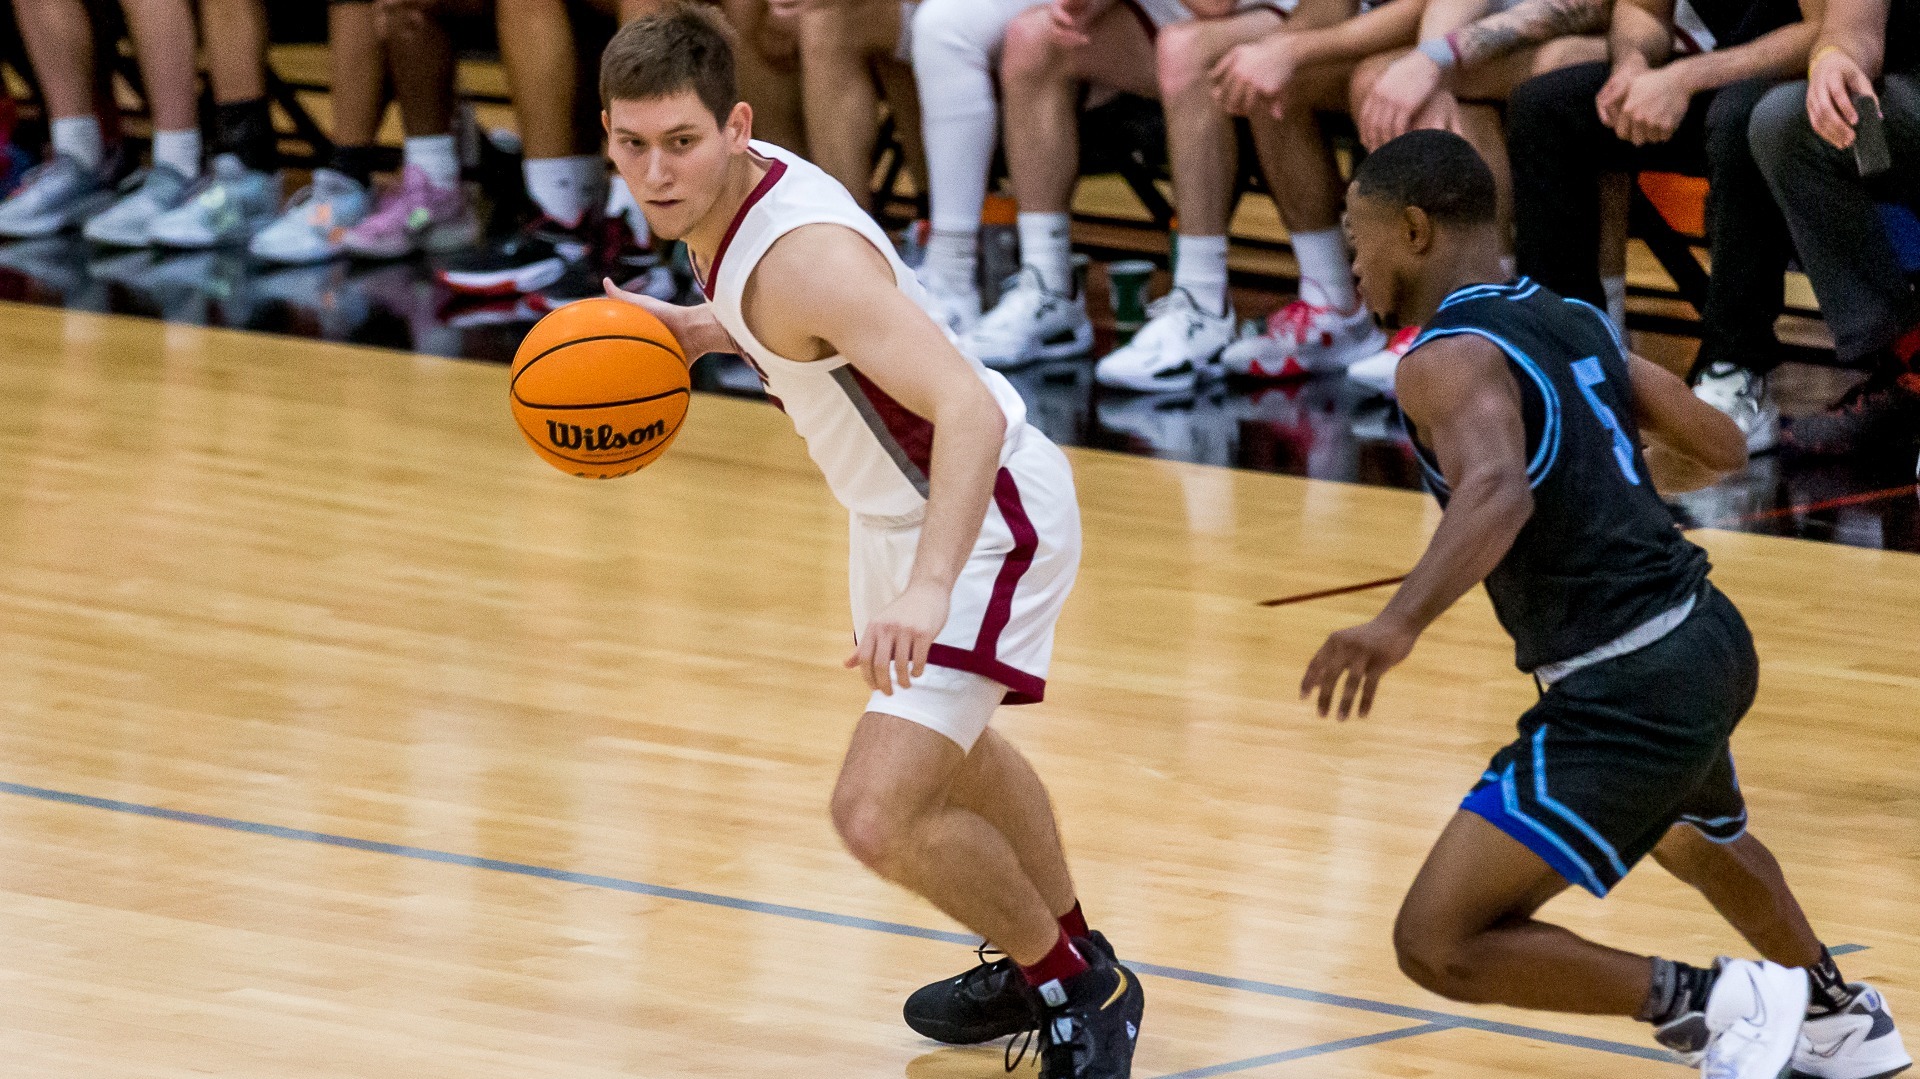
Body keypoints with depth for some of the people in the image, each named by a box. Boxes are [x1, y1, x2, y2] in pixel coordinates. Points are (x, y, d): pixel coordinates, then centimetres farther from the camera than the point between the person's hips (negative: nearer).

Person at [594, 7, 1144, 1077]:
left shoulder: (800, 256, -35)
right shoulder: (725, 193, -7)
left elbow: (968, 408, -45)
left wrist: (928, 588, -57)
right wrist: (702, 330, -1)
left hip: (985, 519, -10)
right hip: (903, 508, 10)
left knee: (880, 814, -18)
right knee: (947, 746, 32)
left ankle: (1083, 992, 6)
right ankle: (1062, 948, 57)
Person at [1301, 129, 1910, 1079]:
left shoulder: (1449, 359, -15)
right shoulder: (1570, 321, 11)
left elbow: (1498, 491, -36)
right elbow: (1720, 448, 21)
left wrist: (1399, 623, -48)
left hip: (1624, 696, -10)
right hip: (1707, 637, 10)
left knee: (1439, 944, -10)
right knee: (1693, 837, 42)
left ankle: (1706, 1002, -7)